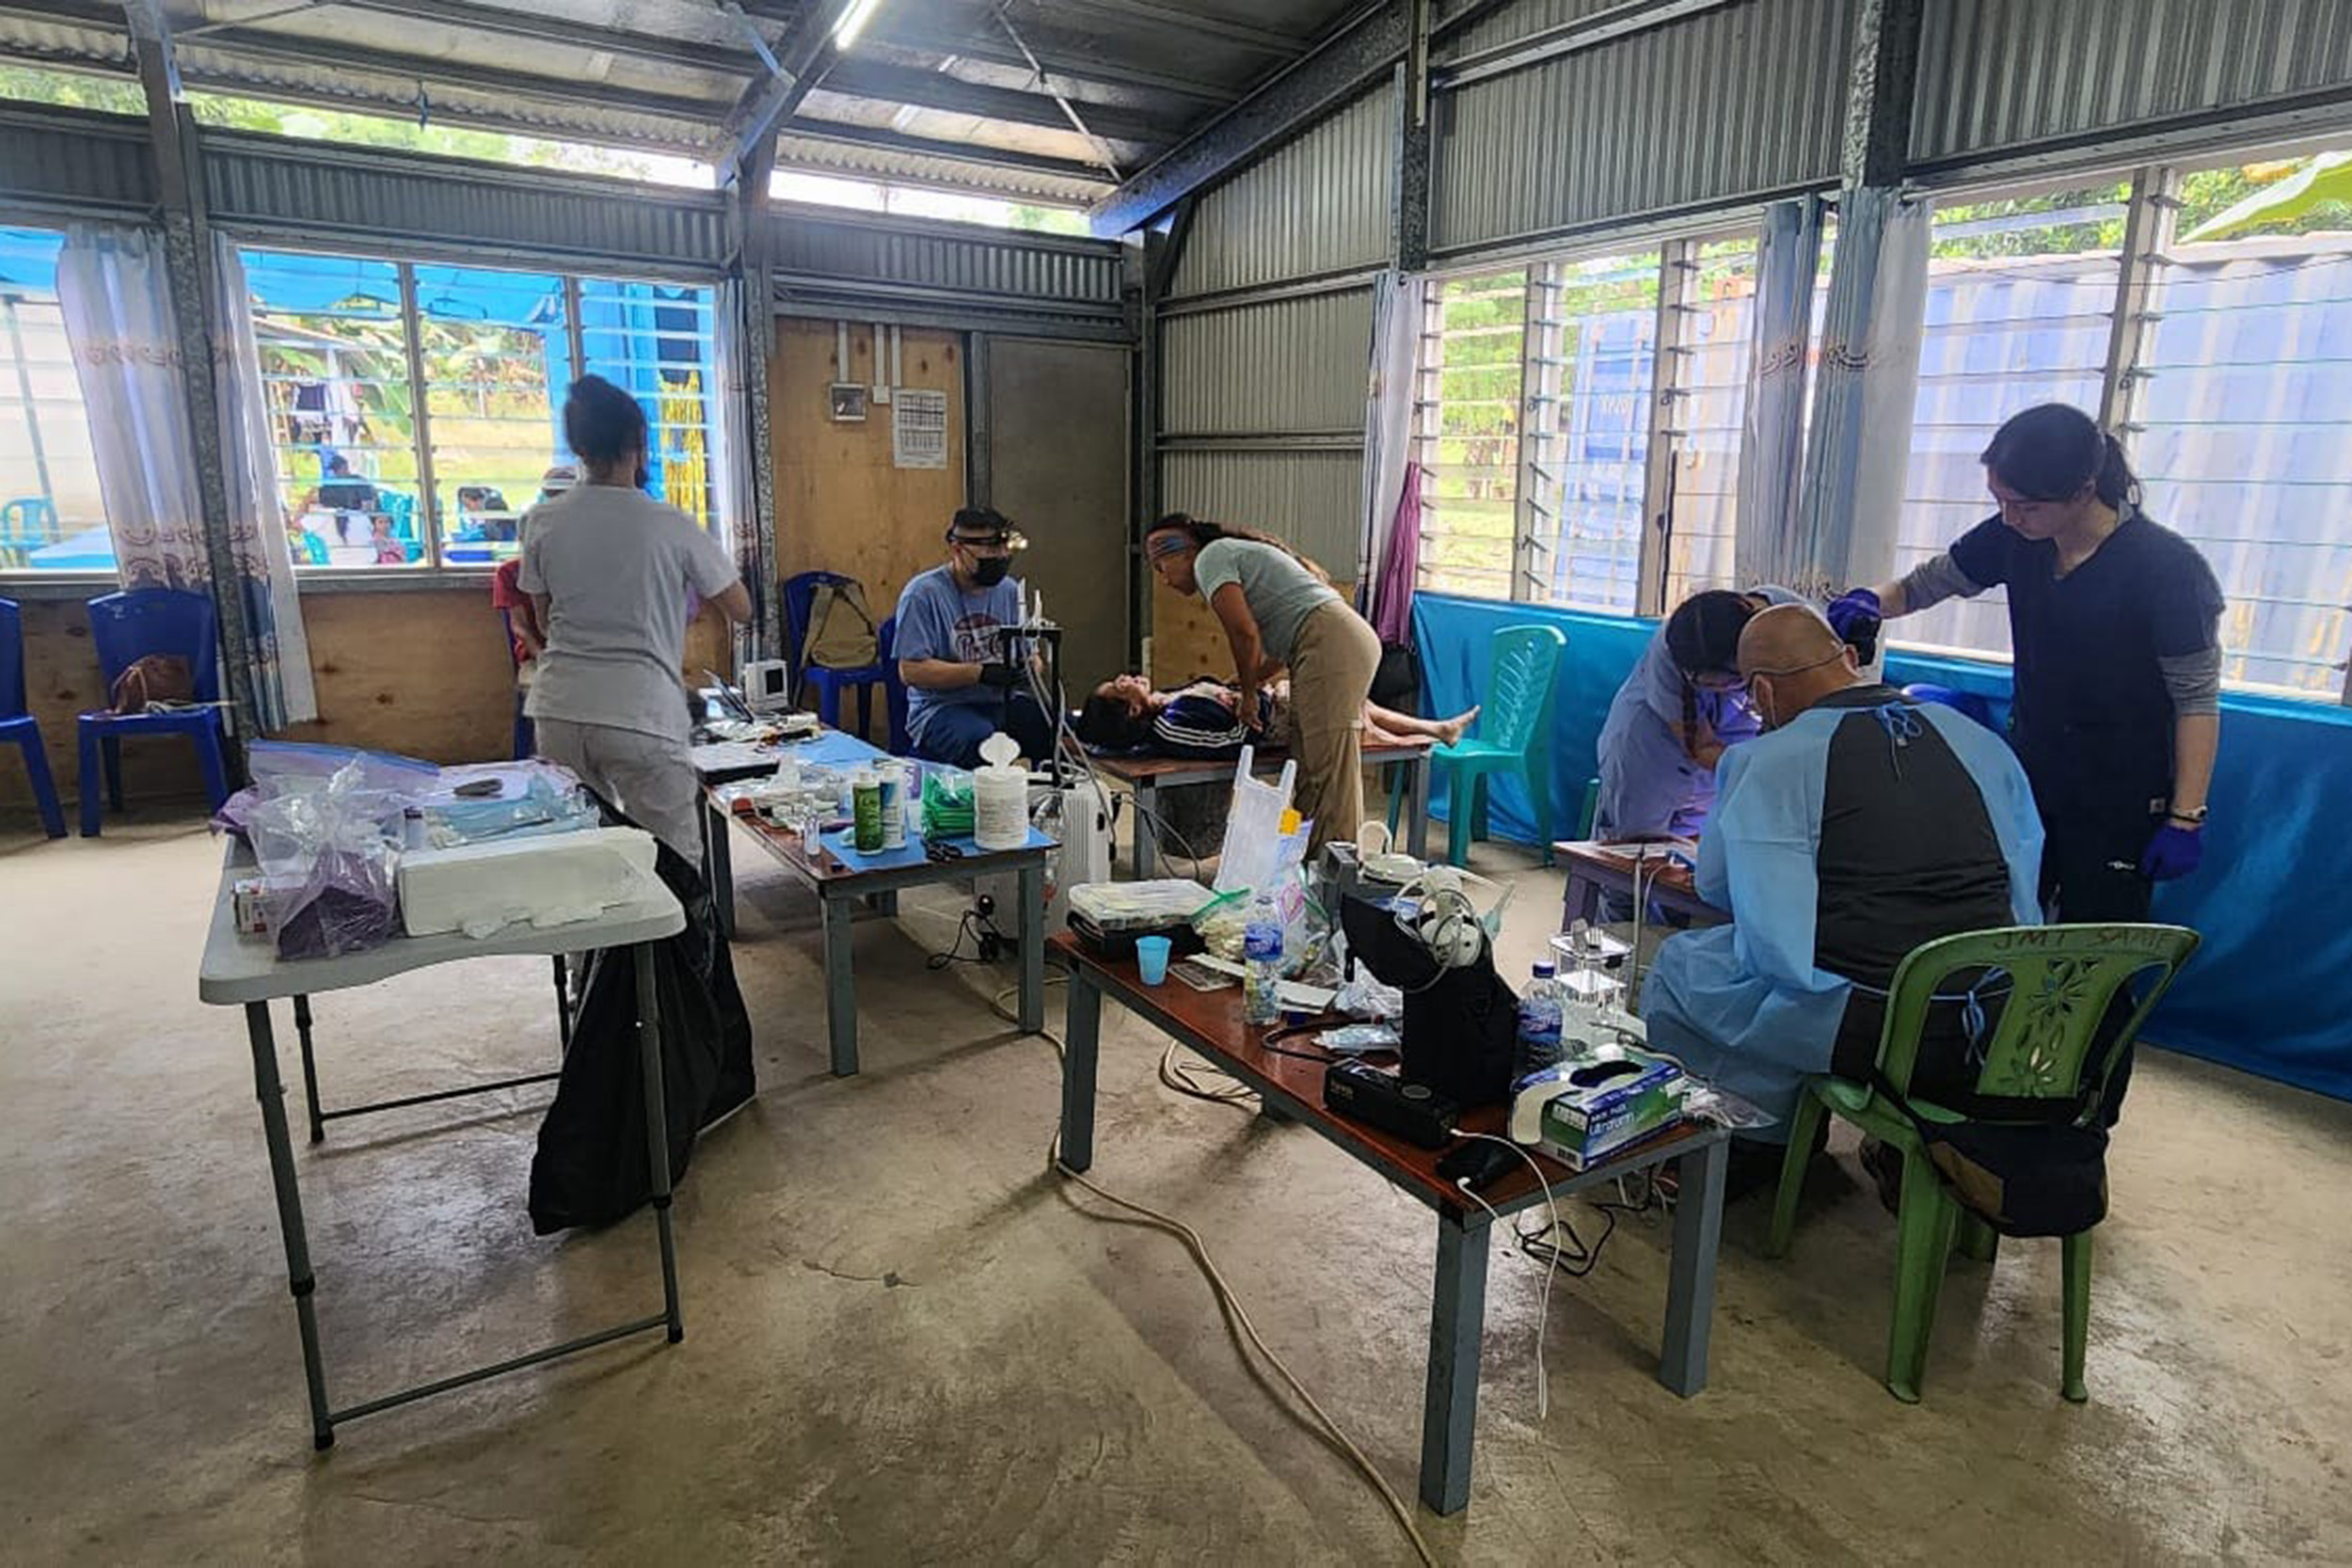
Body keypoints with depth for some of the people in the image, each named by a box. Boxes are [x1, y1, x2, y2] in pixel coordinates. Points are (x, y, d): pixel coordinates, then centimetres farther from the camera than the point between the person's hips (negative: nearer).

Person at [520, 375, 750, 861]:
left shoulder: (544, 522, 4)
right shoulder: (672, 527, -7)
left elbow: (544, 620, 15)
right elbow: (740, 608, 4)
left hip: (559, 711, 5)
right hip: (640, 717, -4)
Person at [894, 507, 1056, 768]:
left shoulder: (1009, 590, 11)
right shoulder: (923, 594, -7)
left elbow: (1029, 656, 15)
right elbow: (910, 670, -13)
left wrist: (1030, 666, -11)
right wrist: (981, 673, -20)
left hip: (1002, 702, 5)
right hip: (940, 708, -5)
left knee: (1053, 724, -23)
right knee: (984, 740, -37)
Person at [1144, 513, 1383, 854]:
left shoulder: (1210, 558, 0)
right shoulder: (1234, 552, 29)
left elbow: (1244, 632, -12)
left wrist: (1248, 694, 1)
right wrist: (1254, 678, 25)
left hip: (1330, 645, -10)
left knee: (1329, 770, -10)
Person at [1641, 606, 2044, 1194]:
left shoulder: (1769, 761, -5)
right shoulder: (1978, 740, 11)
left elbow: (1715, 883, 4)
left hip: (1856, 1029, -6)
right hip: (1995, 1036, 6)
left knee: (1678, 964, 13)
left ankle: (1760, 1141, 18)